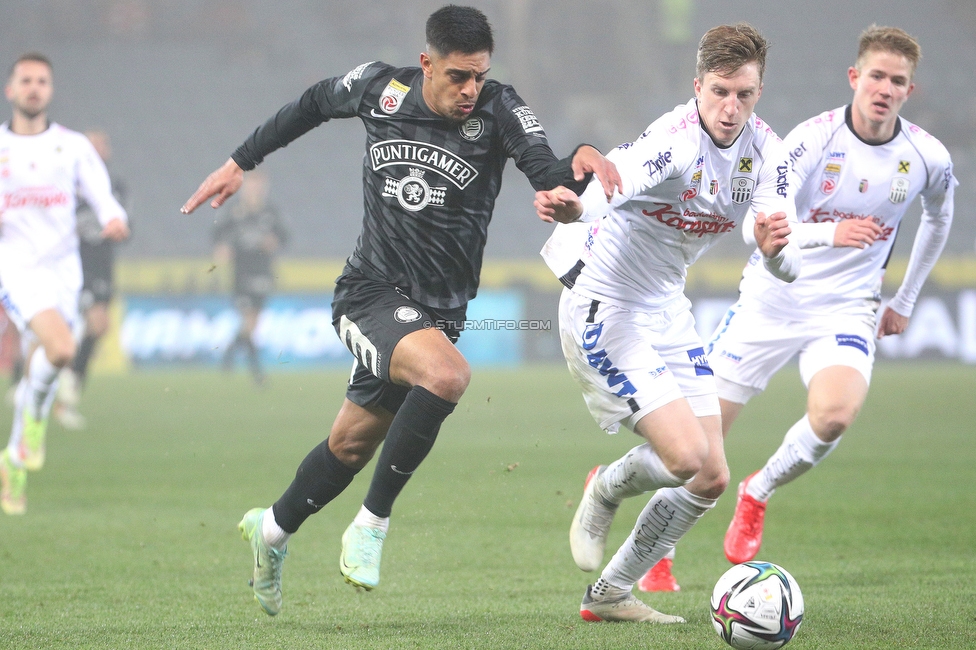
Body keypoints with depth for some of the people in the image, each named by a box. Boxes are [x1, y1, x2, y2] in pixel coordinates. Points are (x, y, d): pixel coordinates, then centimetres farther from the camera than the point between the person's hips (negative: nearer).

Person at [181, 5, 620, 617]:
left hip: (437, 311, 3)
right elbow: (313, 104, 14)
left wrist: (583, 159, -48)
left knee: (353, 443, 16)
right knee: (448, 375, -31)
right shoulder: (381, 89, -7)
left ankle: (273, 528, 44)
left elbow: (551, 177, -25)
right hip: (371, 294, -3)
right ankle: (372, 523, -17)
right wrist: (240, 162, 20)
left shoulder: (499, 110, -11)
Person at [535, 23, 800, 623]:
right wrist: (573, 208, -69)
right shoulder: (675, 140, -25)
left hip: (668, 313, 8)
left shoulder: (766, 151, -5)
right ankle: (603, 493, 15)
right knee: (685, 456, -19)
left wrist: (776, 246, -36)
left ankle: (611, 594, 21)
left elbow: (789, 268, -11)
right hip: (603, 309, -8)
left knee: (712, 478, 5)